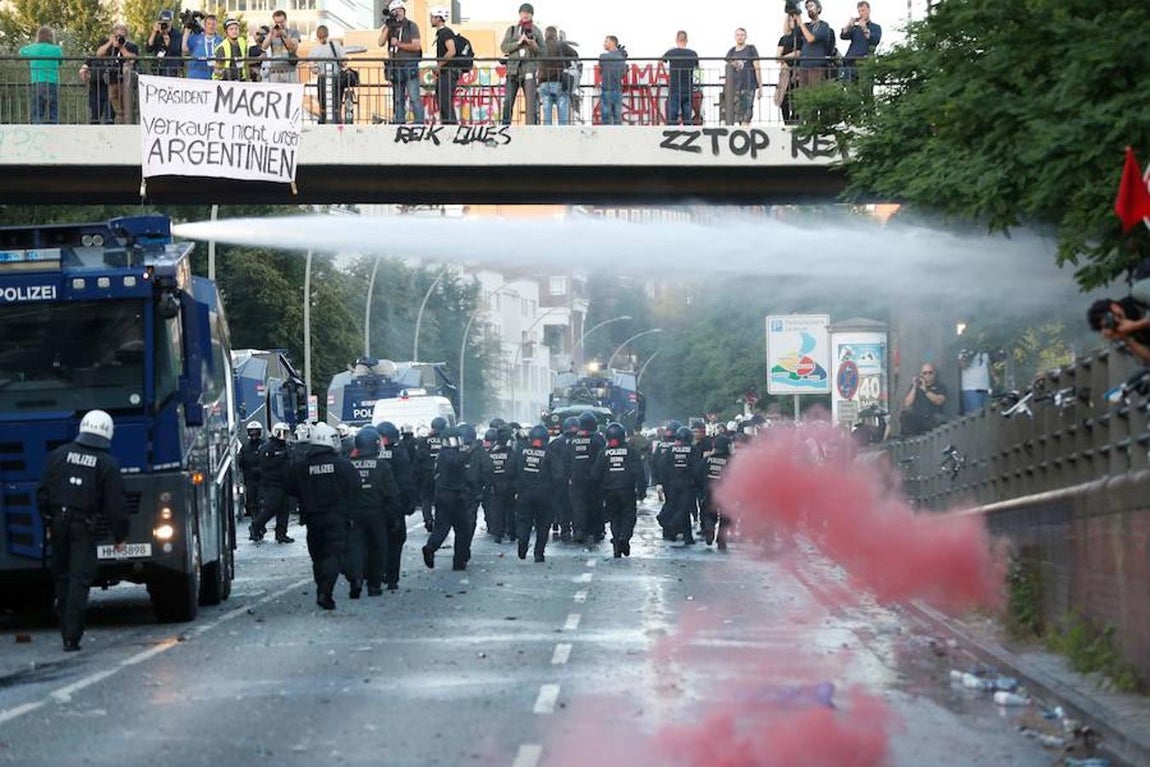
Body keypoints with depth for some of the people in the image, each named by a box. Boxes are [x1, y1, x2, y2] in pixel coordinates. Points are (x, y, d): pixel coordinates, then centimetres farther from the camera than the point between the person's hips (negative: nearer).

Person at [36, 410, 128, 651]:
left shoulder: (59, 455, 7)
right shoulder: (108, 464, -3)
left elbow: (43, 493, 8)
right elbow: (115, 505, -5)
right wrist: (120, 537, 5)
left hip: (59, 523, 3)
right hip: (84, 526, -3)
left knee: (62, 578, 15)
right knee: (79, 580, -5)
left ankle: (67, 633, 18)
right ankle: (71, 637, -14)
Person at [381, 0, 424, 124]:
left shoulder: (411, 26, 1)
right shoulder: (390, 28, 12)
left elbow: (416, 46, -9)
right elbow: (381, 43, -2)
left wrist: (398, 44, -12)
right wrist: (387, 27, -9)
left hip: (410, 66, -5)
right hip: (395, 66, 5)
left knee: (414, 98, -11)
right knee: (398, 99, 8)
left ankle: (419, 123, -13)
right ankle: (399, 122, 12)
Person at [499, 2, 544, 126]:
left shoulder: (536, 31, 11)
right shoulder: (512, 30, 14)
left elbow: (542, 52, 7)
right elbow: (503, 47, 3)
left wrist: (534, 46, -13)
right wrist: (518, 43, -9)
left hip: (529, 70, -1)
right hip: (513, 68, 1)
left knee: (531, 101, -9)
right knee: (508, 101, -4)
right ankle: (505, 126, -1)